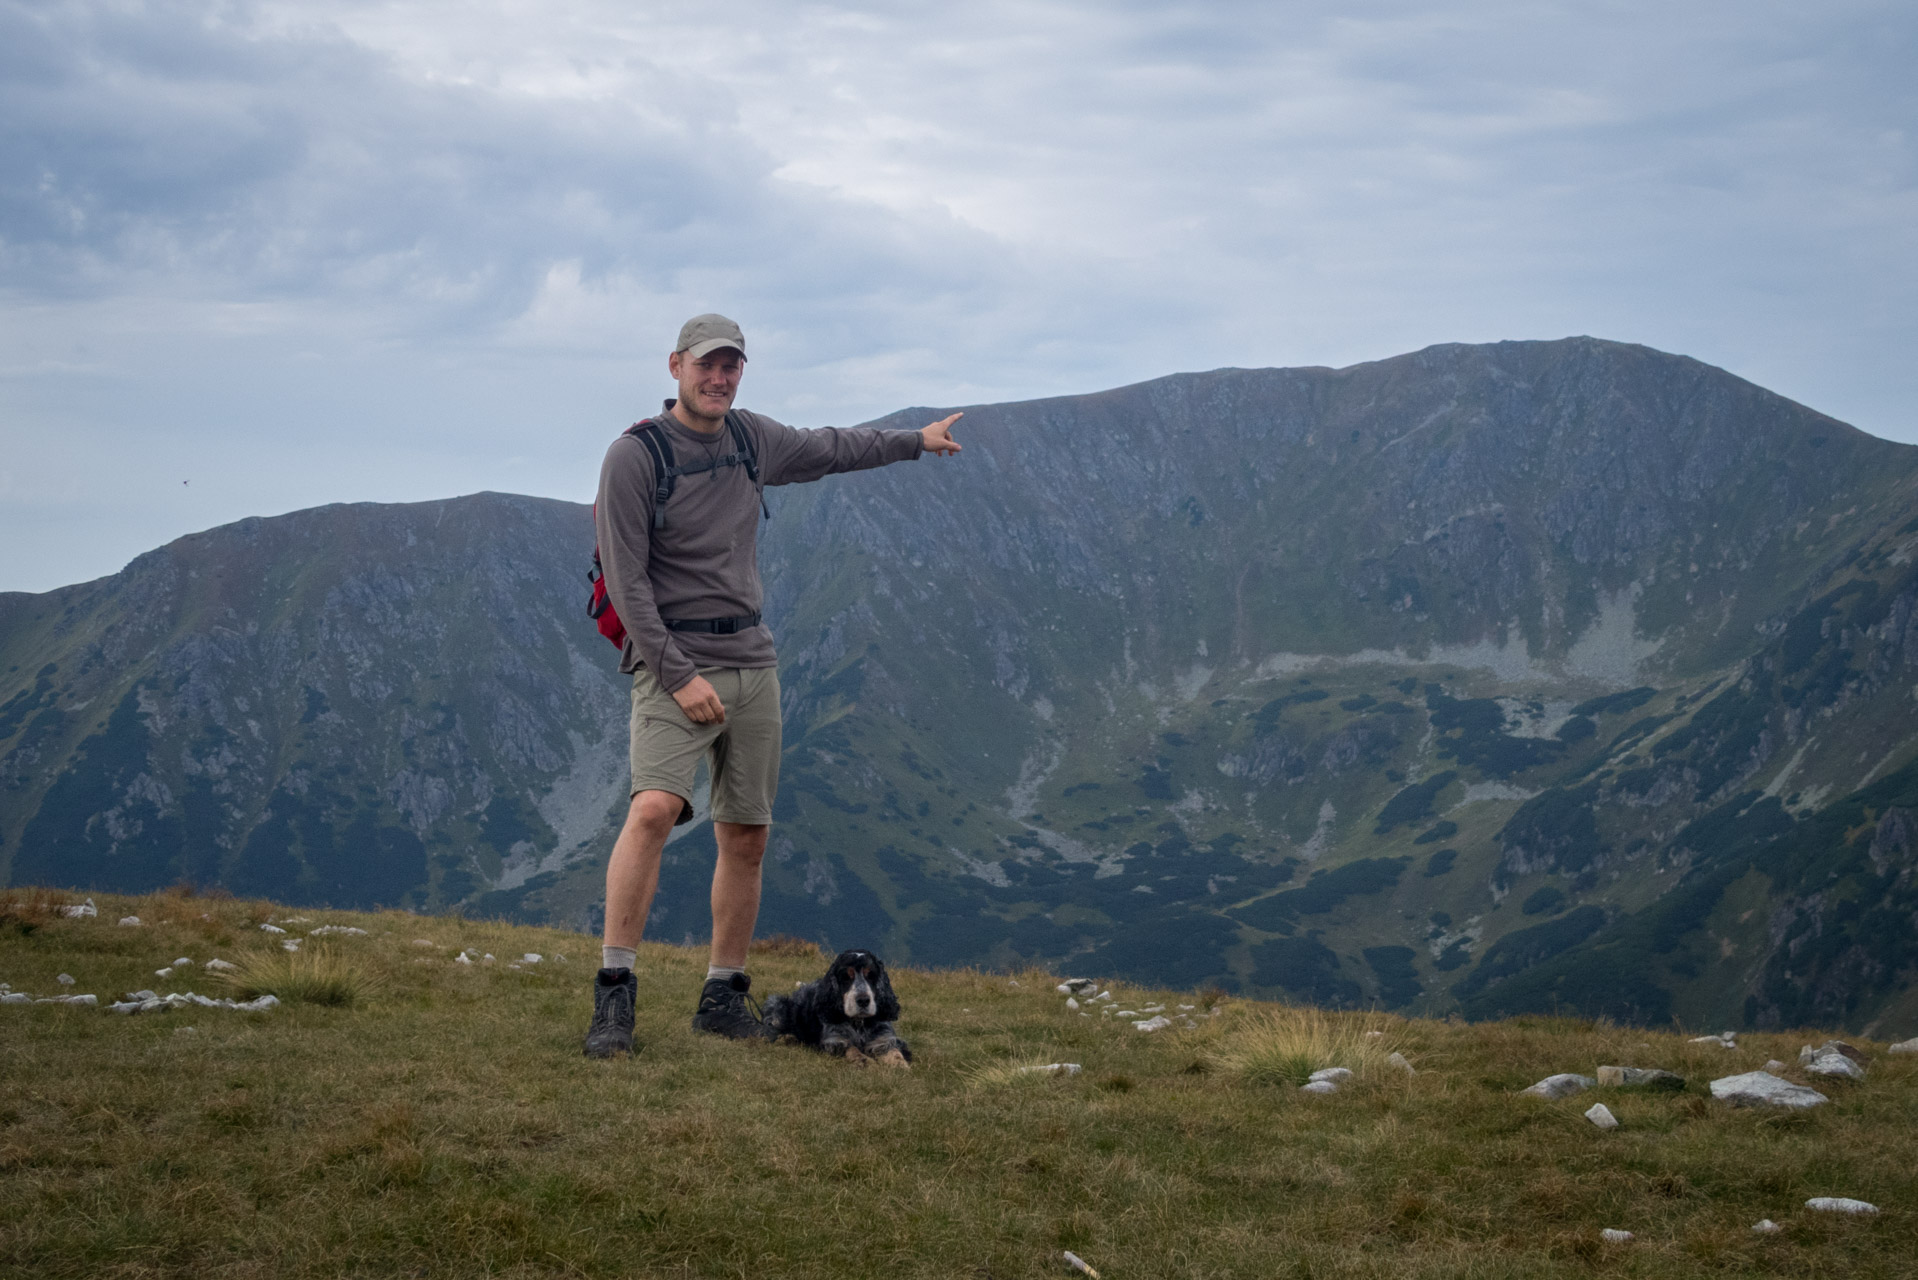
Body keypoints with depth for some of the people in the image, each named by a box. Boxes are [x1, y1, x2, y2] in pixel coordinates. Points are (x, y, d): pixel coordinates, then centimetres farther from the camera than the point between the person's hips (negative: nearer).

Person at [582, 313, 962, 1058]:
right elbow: (626, 582, -12)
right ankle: (613, 995, -23)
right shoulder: (634, 457, -10)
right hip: (671, 660, -6)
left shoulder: (751, 439, 9)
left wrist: (916, 441, 39)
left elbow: (827, 449, 29)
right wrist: (679, 676, -17)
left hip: (751, 660, 6)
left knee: (746, 837, 6)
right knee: (654, 807, -26)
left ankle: (723, 997, 17)